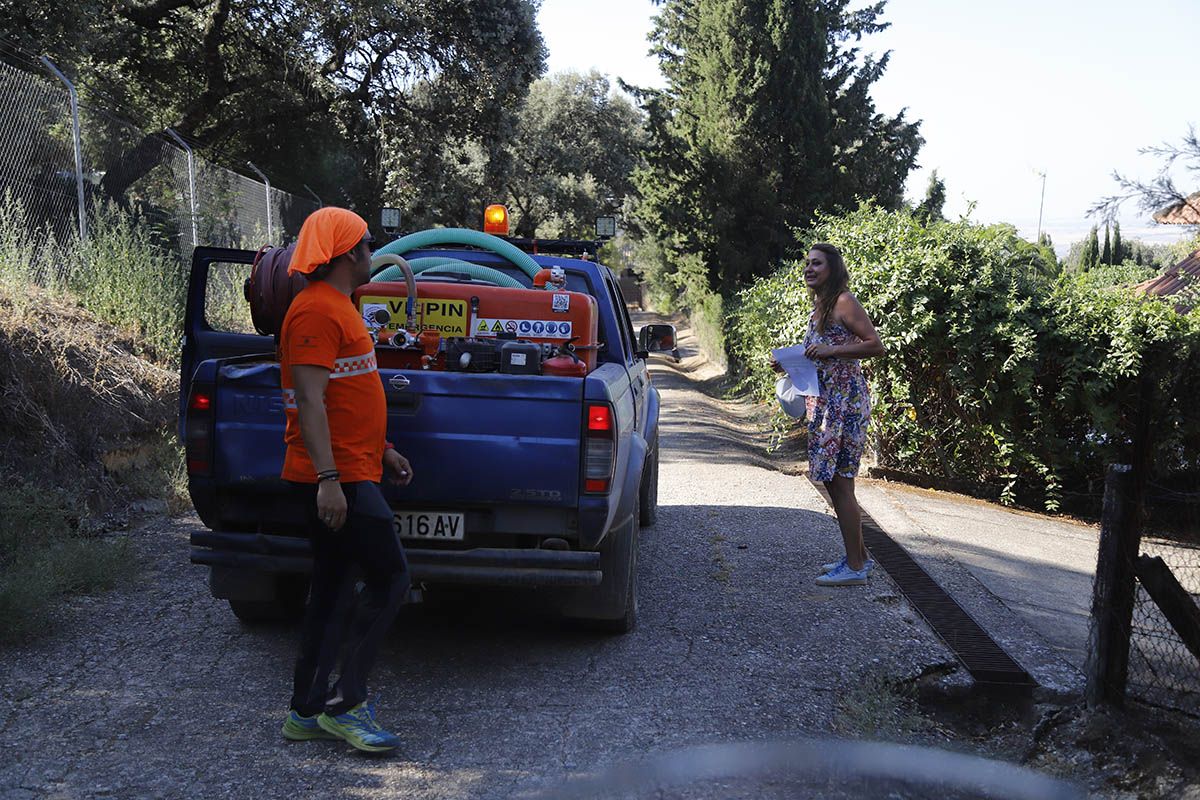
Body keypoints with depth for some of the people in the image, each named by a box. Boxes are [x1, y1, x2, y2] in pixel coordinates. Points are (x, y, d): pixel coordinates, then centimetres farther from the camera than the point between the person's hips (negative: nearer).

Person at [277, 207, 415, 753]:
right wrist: (328, 479, -25)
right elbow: (310, 399, -21)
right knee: (390, 580, -8)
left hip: (347, 472, 11)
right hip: (337, 478, -11)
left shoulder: (336, 306, 20)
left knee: (333, 590, 12)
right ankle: (344, 703, -3)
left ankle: (307, 711, 19)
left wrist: (382, 450, 27)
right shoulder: (318, 309, -14)